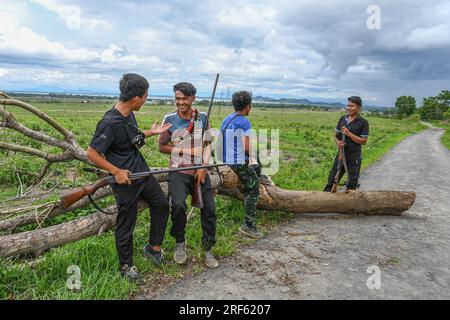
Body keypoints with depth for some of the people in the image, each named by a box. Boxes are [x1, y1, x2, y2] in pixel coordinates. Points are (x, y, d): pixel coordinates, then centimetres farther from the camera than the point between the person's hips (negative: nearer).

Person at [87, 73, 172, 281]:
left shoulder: (129, 114, 0)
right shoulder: (109, 122, -26)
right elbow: (92, 153, -22)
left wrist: (151, 132, 11)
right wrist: (117, 171, -20)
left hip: (143, 173, 9)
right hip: (125, 180, -9)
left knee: (161, 205, 18)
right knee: (126, 224, 7)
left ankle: (153, 248, 35)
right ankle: (126, 266, 29)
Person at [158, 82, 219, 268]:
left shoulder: (202, 118, 4)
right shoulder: (169, 119, -2)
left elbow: (207, 144, 6)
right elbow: (162, 147, 4)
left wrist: (203, 166, -8)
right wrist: (183, 151, -10)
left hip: (201, 171, 3)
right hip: (179, 171, -2)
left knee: (209, 209, -1)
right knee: (178, 205, -25)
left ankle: (208, 250, 20)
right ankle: (180, 242, 3)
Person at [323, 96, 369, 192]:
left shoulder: (363, 122, -7)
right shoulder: (342, 119, 6)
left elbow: (364, 141, -10)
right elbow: (336, 134, 11)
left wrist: (349, 134, -19)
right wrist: (337, 142, -11)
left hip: (354, 156, -4)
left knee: (352, 183, 8)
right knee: (332, 179, 7)